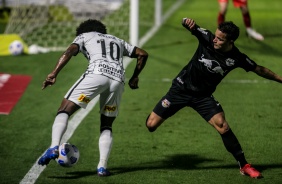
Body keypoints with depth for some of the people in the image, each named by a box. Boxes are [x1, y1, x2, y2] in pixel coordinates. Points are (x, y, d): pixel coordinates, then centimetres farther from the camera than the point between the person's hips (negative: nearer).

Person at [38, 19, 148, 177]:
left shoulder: (84, 36, 26)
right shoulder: (118, 41, 39)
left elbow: (69, 52, 7)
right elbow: (142, 54, 34)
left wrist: (54, 74, -1)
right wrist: (135, 78, 44)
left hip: (97, 74, -4)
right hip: (118, 79, 4)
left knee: (64, 110, -2)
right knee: (106, 126, 18)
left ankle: (54, 147, -26)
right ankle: (103, 167, 2)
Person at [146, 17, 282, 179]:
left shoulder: (237, 58, -13)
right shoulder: (207, 38, -16)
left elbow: (258, 69, 1)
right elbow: (188, 25, -22)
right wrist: (188, 22, -46)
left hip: (203, 96, 0)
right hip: (181, 88, 0)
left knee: (222, 125, -18)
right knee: (151, 124, -6)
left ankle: (244, 165, -5)